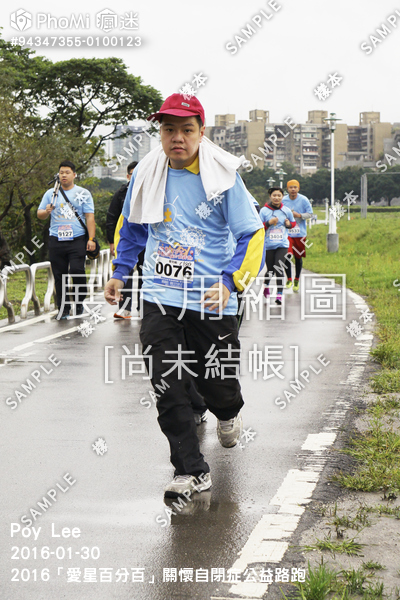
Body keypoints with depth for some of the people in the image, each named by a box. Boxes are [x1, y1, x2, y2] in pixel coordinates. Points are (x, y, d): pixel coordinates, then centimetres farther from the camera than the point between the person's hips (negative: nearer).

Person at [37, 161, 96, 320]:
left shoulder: (83, 193, 8)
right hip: (56, 240, 2)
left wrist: (91, 238, -5)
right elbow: (39, 214, 12)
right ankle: (63, 308, 11)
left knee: (77, 271, -14)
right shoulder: (50, 193, 13)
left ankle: (79, 301, 9)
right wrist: (46, 211, -12)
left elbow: (89, 217, 4)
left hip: (77, 240, -2)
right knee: (59, 275, 2)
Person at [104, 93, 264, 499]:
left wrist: (230, 282, -18)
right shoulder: (146, 175, 4)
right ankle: (191, 471, -1)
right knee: (167, 386, -8)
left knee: (217, 381, 9)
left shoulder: (223, 177, -7)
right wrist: (120, 272, 20)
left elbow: (252, 235, -5)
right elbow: (133, 226, 22)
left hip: (211, 301, -2)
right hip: (160, 297, 2)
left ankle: (228, 414, 47)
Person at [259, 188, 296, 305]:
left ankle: (279, 295, -10)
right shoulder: (264, 211, -1)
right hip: (268, 245, 0)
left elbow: (293, 223, 20)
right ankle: (266, 285, 40)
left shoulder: (286, 211, 5)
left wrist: (289, 224, -3)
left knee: (279, 270, -13)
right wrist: (269, 223, -15)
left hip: (282, 245, 0)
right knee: (270, 270, 7)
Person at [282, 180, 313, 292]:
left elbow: (309, 214, 1)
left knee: (298, 257, 8)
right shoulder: (283, 200, 2)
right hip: (287, 232, 0)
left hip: (300, 233, 0)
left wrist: (299, 215, -14)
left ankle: (297, 280, 24)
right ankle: (289, 279, 0)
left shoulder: (304, 200, -1)